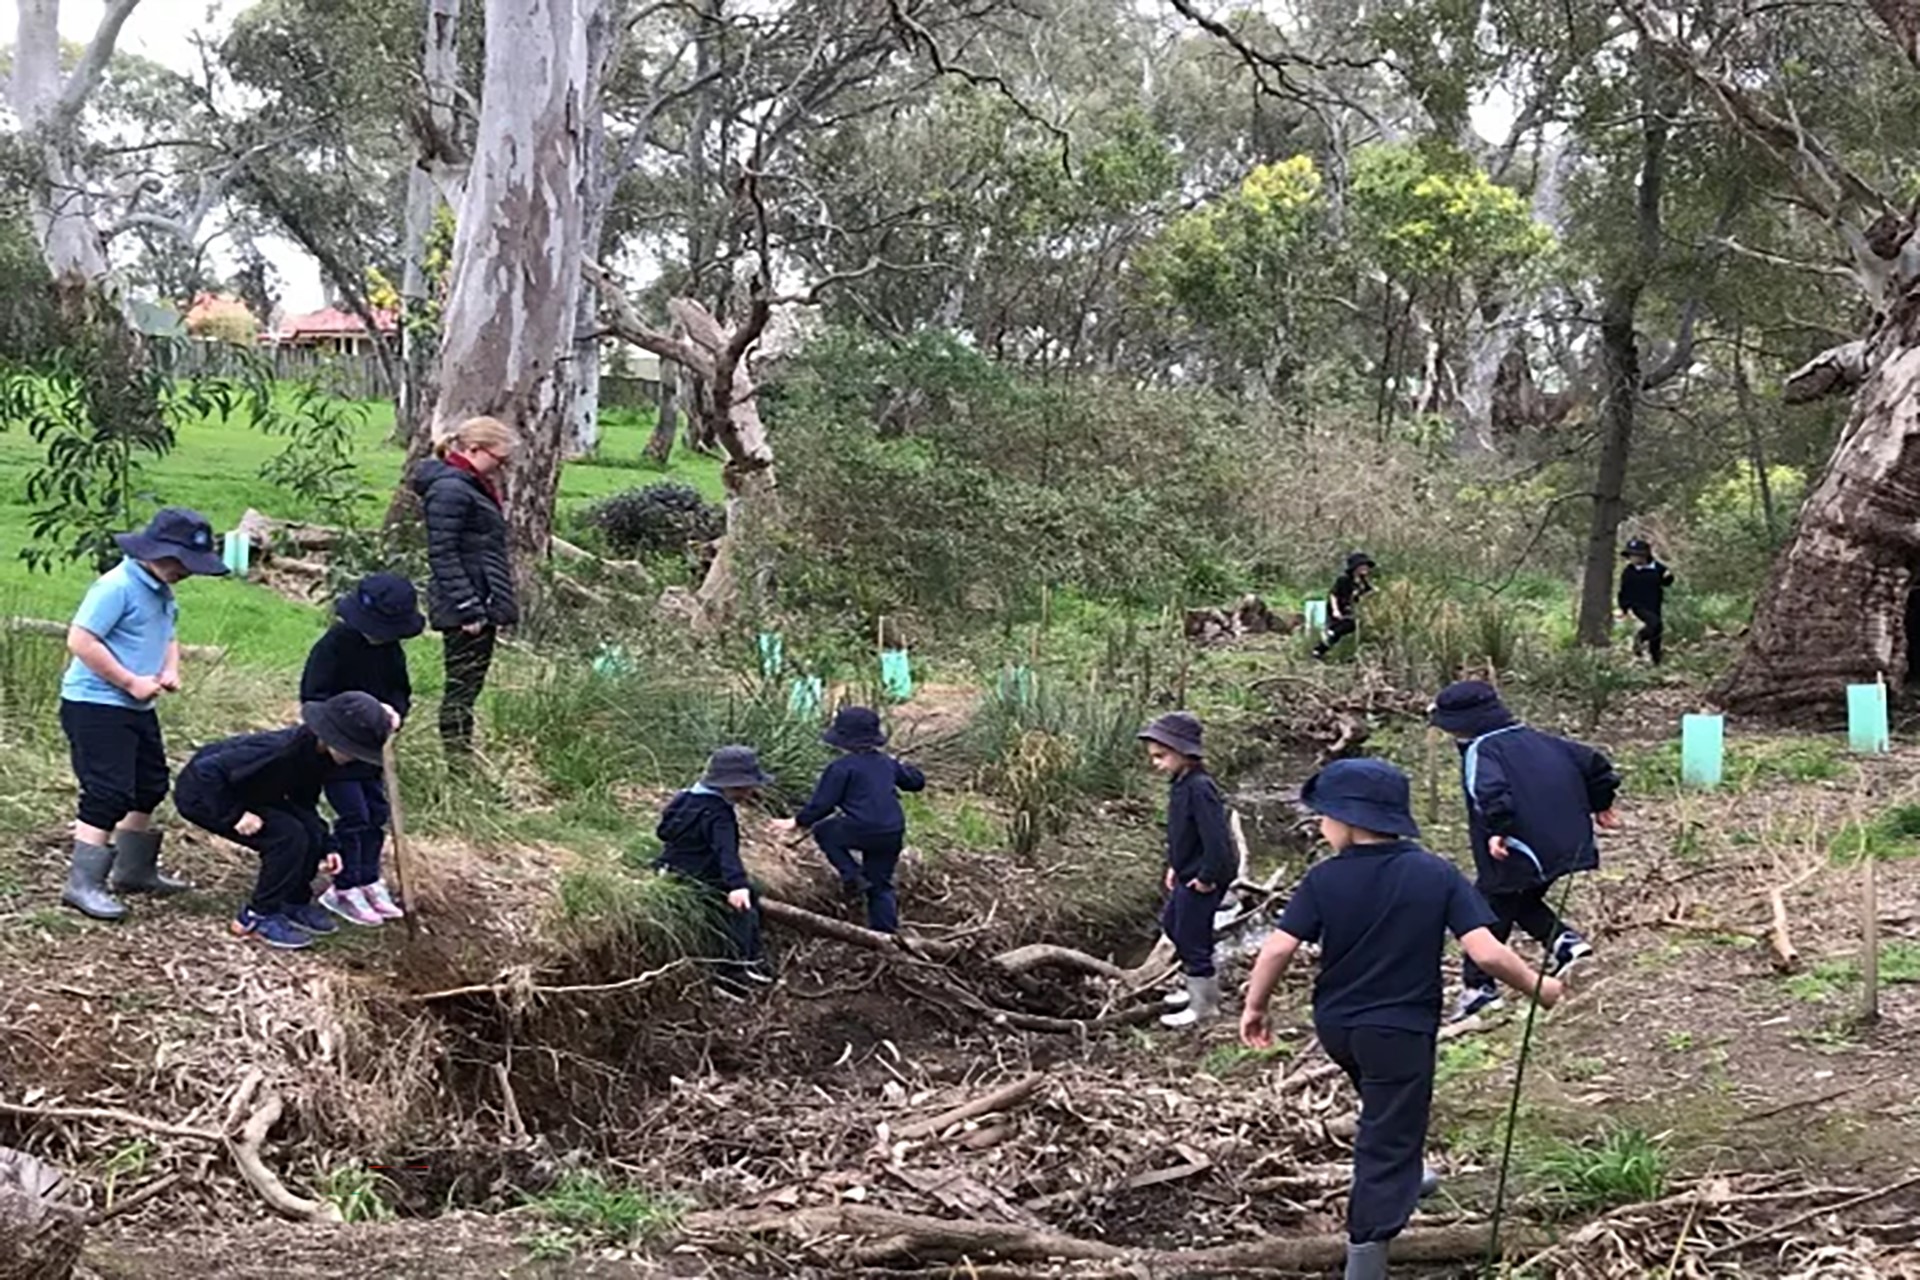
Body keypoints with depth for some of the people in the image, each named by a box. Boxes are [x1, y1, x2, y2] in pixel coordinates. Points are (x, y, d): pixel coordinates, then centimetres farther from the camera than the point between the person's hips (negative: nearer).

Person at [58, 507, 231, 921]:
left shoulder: (162, 592, 10)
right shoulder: (116, 587, -20)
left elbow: (168, 637, 24)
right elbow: (81, 641, -24)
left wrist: (170, 670, 2)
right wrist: (131, 682, -21)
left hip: (138, 709, 10)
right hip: (96, 706, -10)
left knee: (149, 788, 18)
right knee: (109, 794, -11)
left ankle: (134, 871, 32)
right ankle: (83, 884, -5)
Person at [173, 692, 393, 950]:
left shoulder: (321, 757, -9)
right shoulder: (282, 751, -36)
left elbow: (305, 804, 7)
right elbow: (206, 770, -34)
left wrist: (326, 846, -3)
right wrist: (236, 815, -31)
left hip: (245, 793, 8)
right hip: (202, 793, -8)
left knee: (312, 830, -10)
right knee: (288, 836, -23)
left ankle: (293, 903, 9)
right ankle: (257, 917, -9)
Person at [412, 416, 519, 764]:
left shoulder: (475, 487, 15)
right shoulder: (450, 489, -15)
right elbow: (442, 553, -20)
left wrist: (500, 605, 21)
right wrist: (467, 607, -22)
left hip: (482, 604, 10)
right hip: (465, 608, -10)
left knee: (470, 684, 13)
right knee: (462, 685, -5)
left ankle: (462, 757, 19)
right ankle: (457, 758, 0)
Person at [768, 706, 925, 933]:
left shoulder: (842, 768, -4)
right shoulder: (887, 763, 16)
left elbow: (822, 802, -4)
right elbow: (916, 782, 28)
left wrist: (798, 821, 9)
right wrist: (901, 767, 48)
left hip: (863, 829, -6)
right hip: (893, 833, 6)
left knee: (823, 830, 20)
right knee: (880, 885, 18)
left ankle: (852, 877, 8)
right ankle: (887, 932, 13)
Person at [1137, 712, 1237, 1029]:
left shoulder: (1200, 788, -27)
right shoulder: (1180, 784, 4)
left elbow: (1216, 837, -30)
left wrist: (1207, 877, -22)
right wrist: (1174, 866, 14)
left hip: (1201, 879, -10)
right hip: (1186, 875, 10)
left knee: (1192, 938, 2)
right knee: (1171, 923, 25)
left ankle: (1204, 1005, 19)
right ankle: (1199, 988, 40)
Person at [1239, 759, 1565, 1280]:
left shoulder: (1324, 879, -11)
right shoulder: (1437, 874, -12)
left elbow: (1278, 947, -16)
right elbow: (1486, 952, -18)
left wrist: (1255, 1006, 0)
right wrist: (1536, 986, -1)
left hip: (1336, 1026, 3)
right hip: (1400, 1029, -3)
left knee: (1384, 1110, 33)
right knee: (1387, 1145, 5)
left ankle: (1404, 1178, 54)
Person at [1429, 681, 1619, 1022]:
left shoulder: (1481, 751, -11)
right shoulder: (1536, 740, 13)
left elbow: (1491, 792, -33)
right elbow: (1593, 763, 14)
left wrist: (1497, 830, -25)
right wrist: (1600, 804, 23)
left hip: (1517, 853, -8)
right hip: (1565, 846, 8)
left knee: (1489, 911, 7)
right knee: (1524, 900, 29)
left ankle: (1478, 986, 11)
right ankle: (1562, 939, 10)